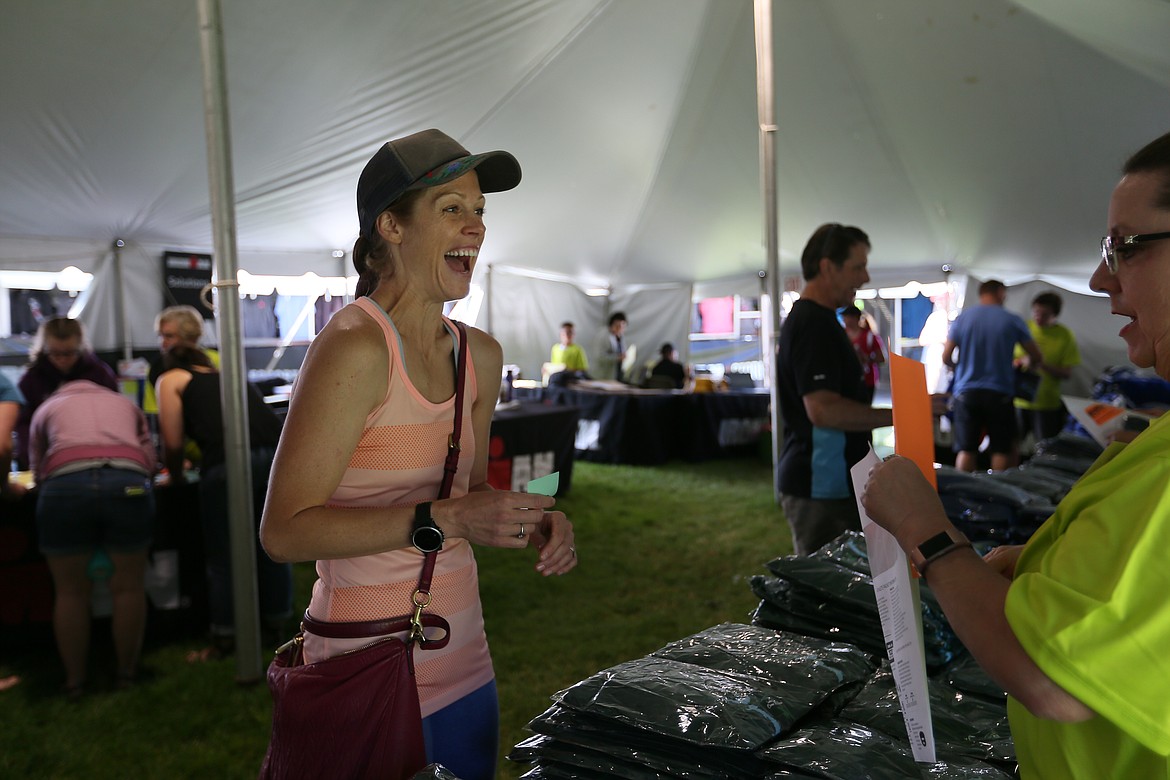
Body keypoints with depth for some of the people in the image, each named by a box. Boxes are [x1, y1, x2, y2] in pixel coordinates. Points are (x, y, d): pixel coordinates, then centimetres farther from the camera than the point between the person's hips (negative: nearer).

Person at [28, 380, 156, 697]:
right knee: (129, 587, 13)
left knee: (71, 593, 13)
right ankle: (127, 673, 22)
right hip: (129, 483, 1)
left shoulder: (47, 407, 30)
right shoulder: (125, 402, 34)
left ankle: (74, 680, 21)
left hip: (65, 484, 0)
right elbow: (150, 458, 22)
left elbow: (37, 470, 20)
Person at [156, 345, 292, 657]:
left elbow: (173, 443, 13)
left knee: (223, 556, 9)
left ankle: (225, 639, 18)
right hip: (278, 451, 5)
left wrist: (176, 477, 32)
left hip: (230, 459, -5)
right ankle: (274, 628, 28)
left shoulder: (171, 379, 22)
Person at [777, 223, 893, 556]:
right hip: (820, 489, -10)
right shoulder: (813, 323, -18)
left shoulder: (814, 318, 16)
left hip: (831, 483, 10)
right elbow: (823, 409, -26)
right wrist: (897, 416, -18)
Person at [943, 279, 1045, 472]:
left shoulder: (961, 319, 2)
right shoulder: (1012, 321, -1)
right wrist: (1027, 366, 28)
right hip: (999, 393, -1)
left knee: (966, 450, 4)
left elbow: (946, 357, 3)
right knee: (1002, 450, 8)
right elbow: (1036, 358, 6)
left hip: (965, 393, 1)